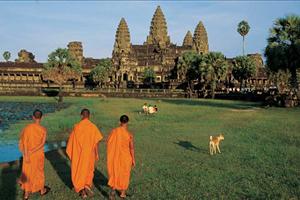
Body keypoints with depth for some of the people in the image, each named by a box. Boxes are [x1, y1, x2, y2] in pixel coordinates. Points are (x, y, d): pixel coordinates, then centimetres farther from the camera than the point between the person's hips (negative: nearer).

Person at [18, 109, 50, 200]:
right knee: (39, 171, 18)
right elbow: (42, 144, -22)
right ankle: (42, 190, 36)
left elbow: (24, 142, -18)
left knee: (27, 173, 14)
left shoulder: (27, 127, -13)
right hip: (39, 155, -1)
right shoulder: (43, 130, -15)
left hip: (28, 154, 1)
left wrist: (26, 155, -19)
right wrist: (32, 151, -20)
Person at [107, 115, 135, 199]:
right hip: (125, 157, -1)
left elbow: (108, 142, -2)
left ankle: (113, 189, -8)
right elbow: (131, 148, -13)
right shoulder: (129, 134, -17)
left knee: (115, 173, 14)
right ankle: (123, 193, 27)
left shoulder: (114, 131, -11)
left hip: (115, 156, 1)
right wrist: (133, 159, -3)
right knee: (124, 174, 17)